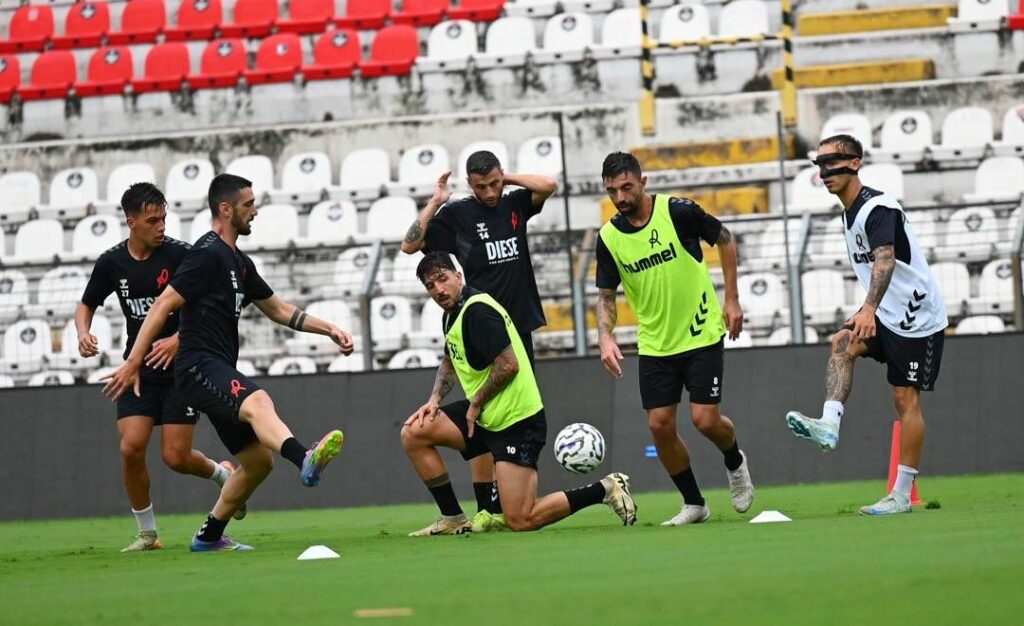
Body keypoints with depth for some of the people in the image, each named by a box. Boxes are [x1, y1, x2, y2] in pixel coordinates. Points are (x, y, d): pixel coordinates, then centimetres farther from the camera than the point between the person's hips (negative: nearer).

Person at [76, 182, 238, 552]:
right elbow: (86, 305, 15)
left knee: (176, 457, -7)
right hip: (138, 368, 3)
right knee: (131, 448, -12)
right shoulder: (111, 263, 1)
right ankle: (147, 534, 5)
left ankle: (222, 474, 28)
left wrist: (178, 339, -23)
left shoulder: (180, 255, -11)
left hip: (181, 366, -3)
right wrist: (83, 334, -6)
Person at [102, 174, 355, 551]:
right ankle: (306, 461, -66)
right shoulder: (208, 254, -8)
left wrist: (329, 329, 24)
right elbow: (163, 306, -12)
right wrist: (132, 364, -16)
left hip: (221, 371, 11)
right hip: (199, 367, -11)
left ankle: (210, 536, 22)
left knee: (258, 459, 11)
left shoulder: (240, 264, 22)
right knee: (258, 403, -38)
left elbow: (278, 310, 33)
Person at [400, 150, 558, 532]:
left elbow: (548, 185, -6)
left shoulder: (514, 204, 8)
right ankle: (485, 508, -6)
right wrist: (435, 203, -10)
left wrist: (506, 179, -1)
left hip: (519, 327, 4)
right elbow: (410, 245, -6)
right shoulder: (456, 215, -2)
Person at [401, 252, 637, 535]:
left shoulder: (477, 310, -18)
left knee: (520, 521, -14)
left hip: (517, 421, -10)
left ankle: (605, 490, 0)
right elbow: (450, 362, 30)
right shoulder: (453, 314, 13)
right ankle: (453, 519, 9)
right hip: (486, 416, 10)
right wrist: (434, 400, 12)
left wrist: (476, 403, -12)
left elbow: (508, 364, -24)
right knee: (413, 433, 4)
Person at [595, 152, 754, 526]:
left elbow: (724, 240, 0)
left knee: (705, 420, -10)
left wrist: (731, 300, -2)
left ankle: (735, 460, 24)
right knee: (660, 425, -3)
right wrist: (605, 338, -15)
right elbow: (606, 295, 3)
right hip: (655, 345, 4)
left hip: (702, 336, -4)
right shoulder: (609, 238, -5)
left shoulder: (679, 212, -15)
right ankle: (693, 503, 14)